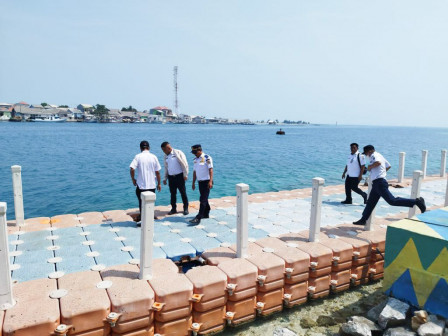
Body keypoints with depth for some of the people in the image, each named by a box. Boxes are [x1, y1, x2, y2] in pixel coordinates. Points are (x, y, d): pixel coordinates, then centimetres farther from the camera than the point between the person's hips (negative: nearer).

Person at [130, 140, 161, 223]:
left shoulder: (138, 156, -6)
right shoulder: (153, 157, -1)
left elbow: (132, 169, -17)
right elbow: (157, 172, 1)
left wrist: (133, 179, -1)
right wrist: (159, 183, 10)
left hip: (141, 185, -2)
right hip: (152, 185, 2)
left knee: (142, 202, 10)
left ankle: (142, 218, 12)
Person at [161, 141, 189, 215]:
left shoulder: (178, 153, -5)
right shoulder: (165, 156, 13)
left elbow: (184, 164, -7)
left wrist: (185, 175, -10)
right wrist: (165, 178, 16)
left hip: (179, 176, -5)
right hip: (171, 177, 5)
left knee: (183, 193, 0)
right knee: (172, 193, 8)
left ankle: (186, 208, 10)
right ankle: (174, 208, 18)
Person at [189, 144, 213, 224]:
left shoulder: (207, 158, -10)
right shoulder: (195, 160, 12)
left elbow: (210, 169, -16)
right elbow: (194, 172, 17)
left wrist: (210, 181, -23)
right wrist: (193, 183, 17)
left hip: (206, 181, -7)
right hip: (200, 182, 7)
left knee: (203, 200, -10)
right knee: (203, 199, 15)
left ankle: (198, 218, -13)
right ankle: (206, 214, 28)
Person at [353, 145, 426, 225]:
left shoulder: (374, 155, -6)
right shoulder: (379, 155, 23)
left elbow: (378, 162, -28)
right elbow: (388, 166, 30)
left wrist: (370, 167, -13)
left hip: (379, 182, -11)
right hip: (377, 183, 11)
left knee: (392, 201, -17)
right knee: (370, 203, 12)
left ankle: (417, 201, -15)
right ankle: (363, 220, 18)